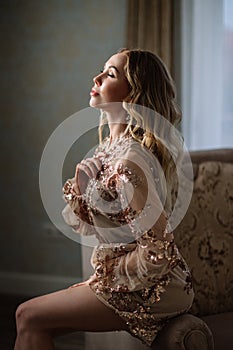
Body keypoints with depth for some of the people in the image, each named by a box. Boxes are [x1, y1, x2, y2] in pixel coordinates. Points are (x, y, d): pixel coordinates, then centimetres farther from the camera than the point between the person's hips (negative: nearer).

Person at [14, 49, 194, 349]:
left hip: (151, 290, -8)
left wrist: (112, 272, -12)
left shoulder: (129, 161, -24)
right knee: (35, 321, 3)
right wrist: (81, 187, -8)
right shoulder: (109, 147, 6)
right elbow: (83, 224, 11)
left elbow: (158, 251, -27)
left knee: (29, 317, -10)